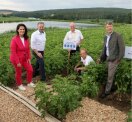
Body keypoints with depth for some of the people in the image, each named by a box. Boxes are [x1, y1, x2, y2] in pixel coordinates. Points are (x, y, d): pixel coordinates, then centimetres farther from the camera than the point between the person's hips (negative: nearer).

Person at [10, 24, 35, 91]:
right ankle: (19, 85, 36)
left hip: (25, 58, 6)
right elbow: (13, 52, -21)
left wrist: (29, 58, 2)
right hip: (17, 59, -6)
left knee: (30, 70, 13)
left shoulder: (26, 38, -5)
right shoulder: (14, 39, -23)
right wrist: (17, 62, -20)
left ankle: (29, 82, 36)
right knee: (18, 73, 12)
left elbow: (28, 49, 5)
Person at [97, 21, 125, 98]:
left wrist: (119, 59, -15)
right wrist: (101, 58, 20)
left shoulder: (117, 36, -11)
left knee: (110, 76, -1)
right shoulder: (106, 37, 11)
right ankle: (108, 90, 25)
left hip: (114, 59, -7)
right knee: (110, 75, 14)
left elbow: (122, 48, -13)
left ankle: (107, 91, 9)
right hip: (108, 58, 7)